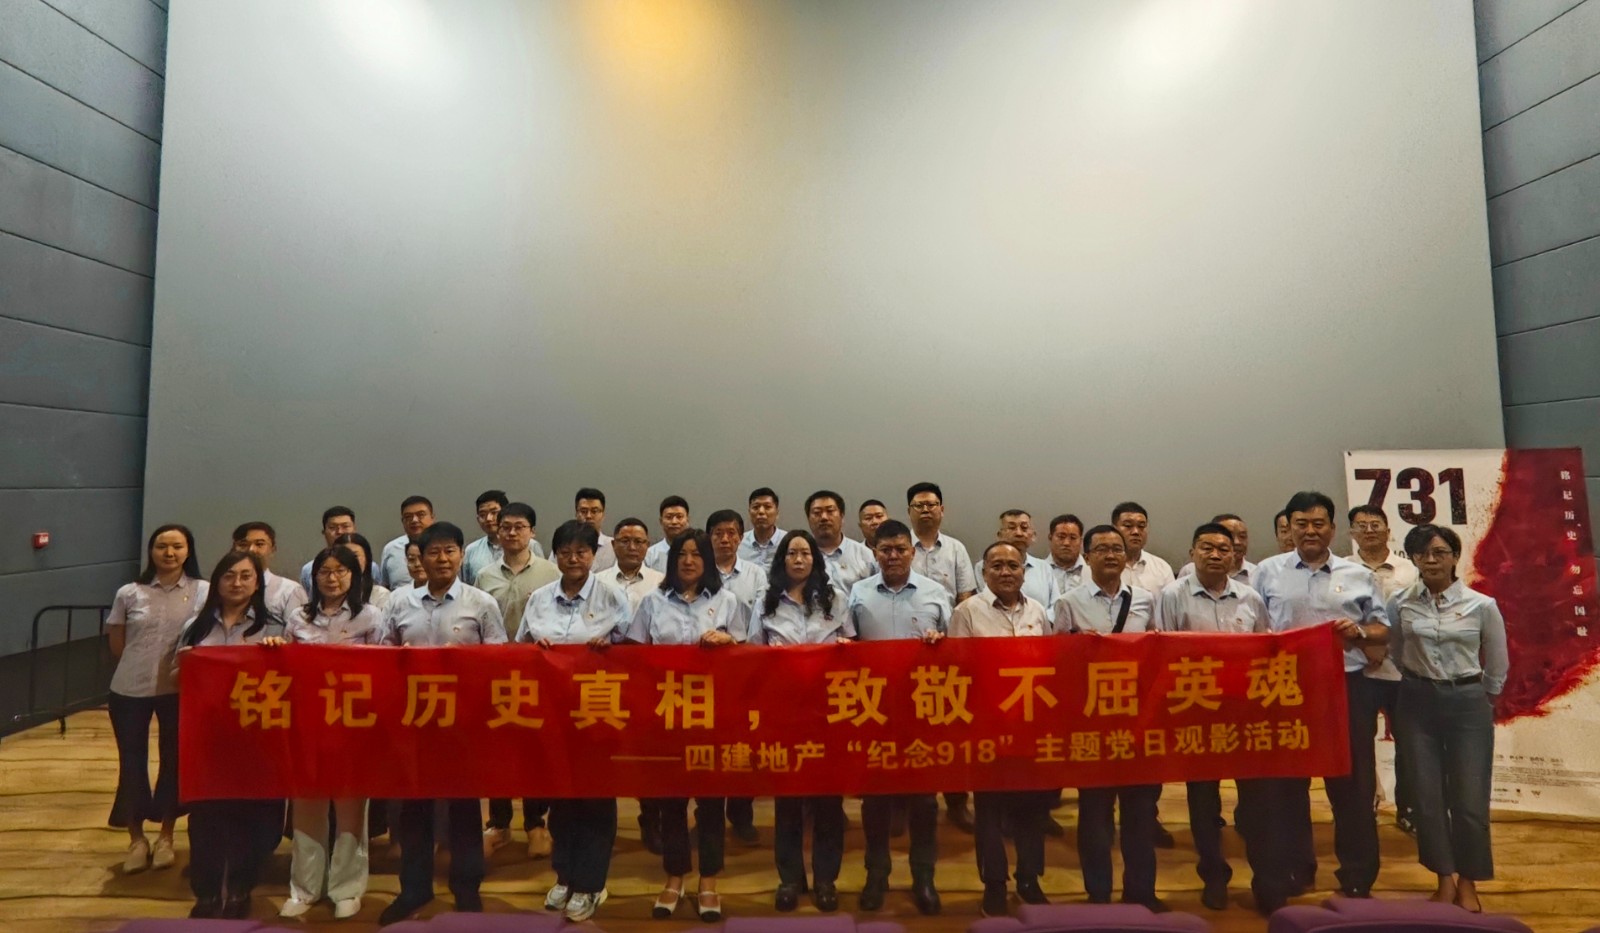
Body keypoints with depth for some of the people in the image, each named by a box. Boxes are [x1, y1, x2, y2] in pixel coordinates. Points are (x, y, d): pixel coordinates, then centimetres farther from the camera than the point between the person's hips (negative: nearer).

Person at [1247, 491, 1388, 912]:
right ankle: (1289, 873, 25)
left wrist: (1359, 632, -10)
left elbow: (1383, 629, 10)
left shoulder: (1359, 575, 7)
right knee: (1284, 783, 8)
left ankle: (1357, 880, 28)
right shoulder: (1267, 572, 4)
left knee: (1352, 783, 10)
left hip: (1347, 687, 1)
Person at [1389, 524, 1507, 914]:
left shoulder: (1482, 605, -5)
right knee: (1427, 795, 6)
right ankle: (1445, 878, 23)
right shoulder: (1400, 604, -3)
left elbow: (1498, 665, 7)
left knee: (1469, 799, 3)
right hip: (1418, 702, 1)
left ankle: (1468, 882, 23)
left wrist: (1481, 699, 13)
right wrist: (1419, 683, 12)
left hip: (1468, 703, -1)